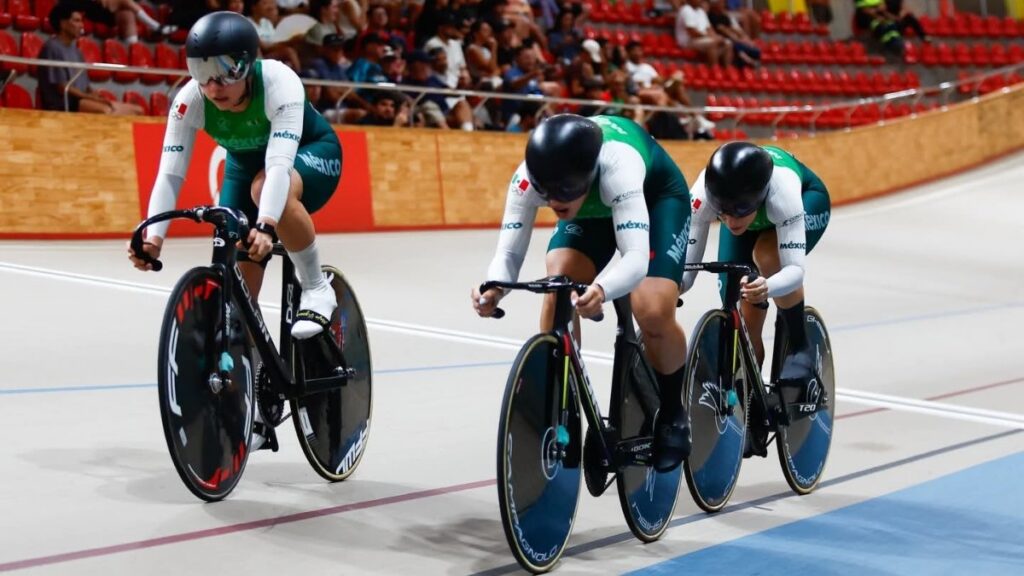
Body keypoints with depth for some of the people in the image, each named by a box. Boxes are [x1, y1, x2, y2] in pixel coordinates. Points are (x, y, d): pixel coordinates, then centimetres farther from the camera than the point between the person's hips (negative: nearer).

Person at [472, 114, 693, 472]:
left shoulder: (617, 166, -45)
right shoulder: (529, 177, -33)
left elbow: (636, 258, -53)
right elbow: (509, 253, -35)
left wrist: (601, 290, -73)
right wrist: (494, 289, -57)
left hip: (657, 197, -4)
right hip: (592, 206, 4)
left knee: (653, 313, -23)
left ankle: (672, 415, 5)